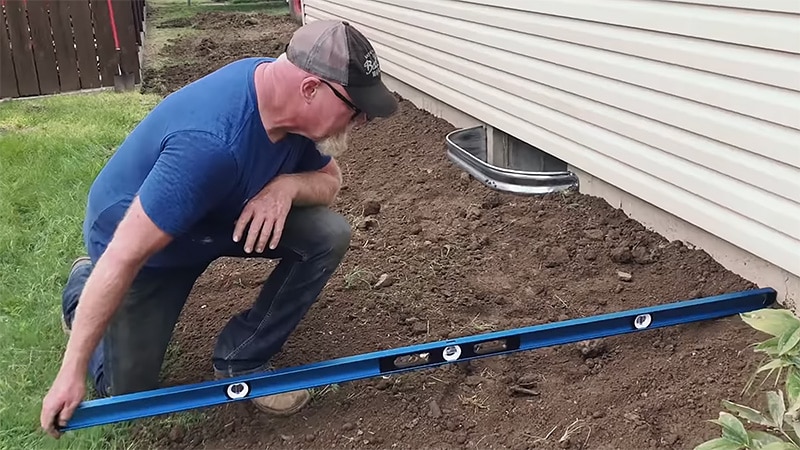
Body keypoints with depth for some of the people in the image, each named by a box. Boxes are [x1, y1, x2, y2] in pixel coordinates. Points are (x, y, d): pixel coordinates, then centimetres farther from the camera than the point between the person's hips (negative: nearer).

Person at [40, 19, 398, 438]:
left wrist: (287, 186, -28)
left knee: (328, 235, -16)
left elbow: (329, 180, -3)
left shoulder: (289, 100, -19)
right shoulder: (210, 143, -42)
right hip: (144, 243, -6)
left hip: (223, 217, 6)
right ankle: (83, 288, 31)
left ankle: (241, 359, 0)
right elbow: (125, 256, -39)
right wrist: (72, 371, -32)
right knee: (127, 391, 3)